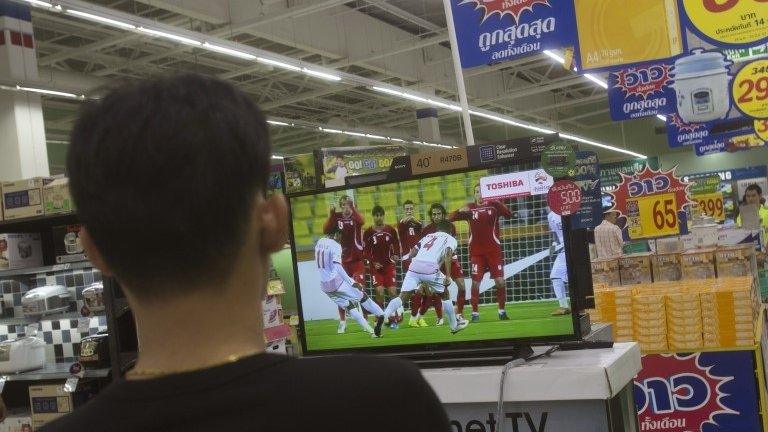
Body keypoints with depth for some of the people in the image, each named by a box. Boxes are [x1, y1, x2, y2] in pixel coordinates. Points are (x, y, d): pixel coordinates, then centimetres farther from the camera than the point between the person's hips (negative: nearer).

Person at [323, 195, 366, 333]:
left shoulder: (355, 216, -6)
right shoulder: (337, 217, 0)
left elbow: (362, 221, -30)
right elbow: (325, 230, -13)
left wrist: (353, 208, -39)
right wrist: (331, 215, -23)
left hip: (357, 260, -3)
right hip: (342, 260, 3)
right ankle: (342, 322, 17)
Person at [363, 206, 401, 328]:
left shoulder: (391, 230, 2)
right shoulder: (368, 233, -2)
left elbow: (396, 245, 10)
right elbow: (365, 251, 0)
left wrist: (396, 255, -10)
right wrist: (373, 262, -14)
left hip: (389, 265, 1)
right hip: (376, 267, -1)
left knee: (393, 292, -6)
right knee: (379, 292, -14)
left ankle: (393, 319, 9)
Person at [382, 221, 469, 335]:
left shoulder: (428, 236, 32)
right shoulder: (450, 239, 19)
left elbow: (412, 253, 25)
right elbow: (448, 255, -3)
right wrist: (448, 275, -8)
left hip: (414, 266, 3)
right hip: (430, 268, -3)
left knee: (403, 297, 1)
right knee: (445, 294, 19)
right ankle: (454, 326, 28)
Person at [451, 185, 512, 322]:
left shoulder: (494, 205, -1)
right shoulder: (470, 208, 3)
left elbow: (509, 214, -15)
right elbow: (451, 218, 0)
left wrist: (498, 203, -30)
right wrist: (460, 211, -20)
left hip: (494, 250, -1)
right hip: (476, 252, 1)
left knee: (500, 281, -3)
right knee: (475, 282, -4)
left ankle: (502, 311, 14)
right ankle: (475, 313, 4)